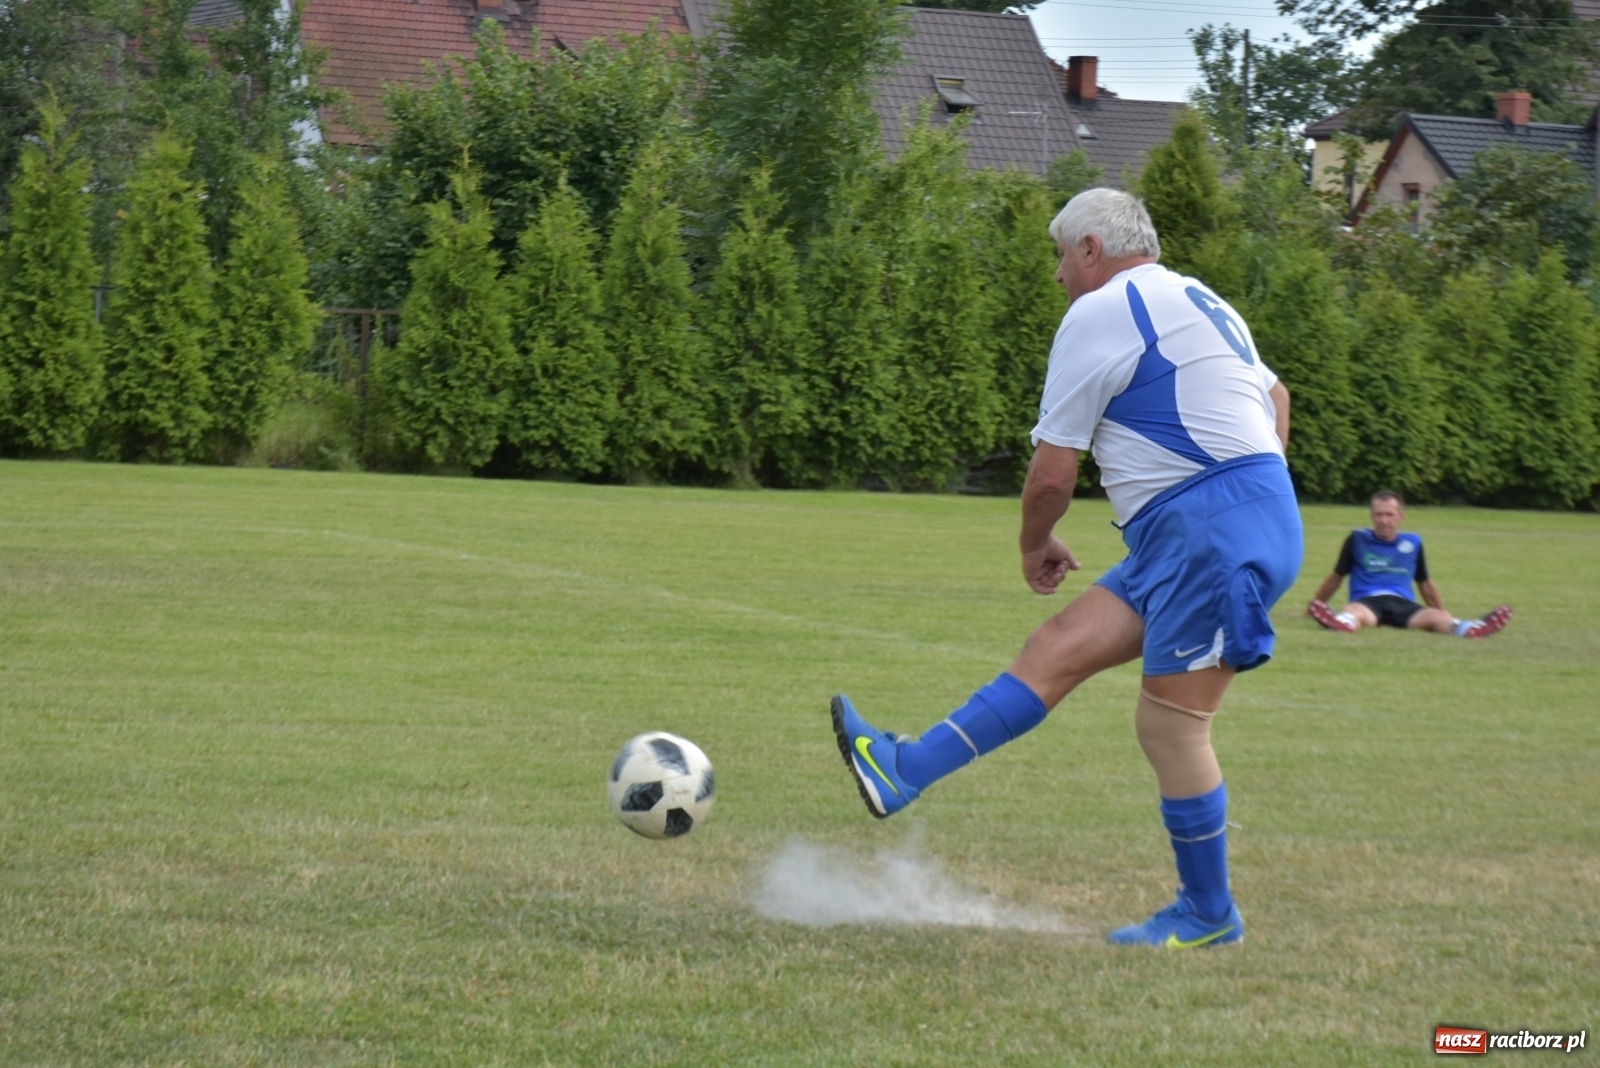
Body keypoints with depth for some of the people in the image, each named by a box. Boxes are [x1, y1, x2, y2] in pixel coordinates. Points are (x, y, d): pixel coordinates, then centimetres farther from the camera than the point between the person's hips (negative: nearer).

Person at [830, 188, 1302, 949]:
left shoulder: (1099, 314, -7)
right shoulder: (1199, 301, 22)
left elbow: (1052, 472, -5)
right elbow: (1274, 398, 38)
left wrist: (1035, 546, 13)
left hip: (1215, 535, -10)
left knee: (1169, 721, -5)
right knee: (1059, 649, 4)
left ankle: (1208, 915, 5)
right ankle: (904, 772, 1)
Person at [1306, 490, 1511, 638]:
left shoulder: (1413, 543, 20)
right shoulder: (1357, 540, 14)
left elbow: (1425, 583, 31)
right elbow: (1337, 576, 24)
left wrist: (1444, 617, 36)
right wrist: (1312, 607, 29)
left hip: (1402, 605, 2)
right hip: (1367, 602, -2)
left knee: (1439, 618, -32)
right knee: (1355, 613, -42)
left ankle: (1465, 629, -64)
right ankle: (1343, 622, -78)